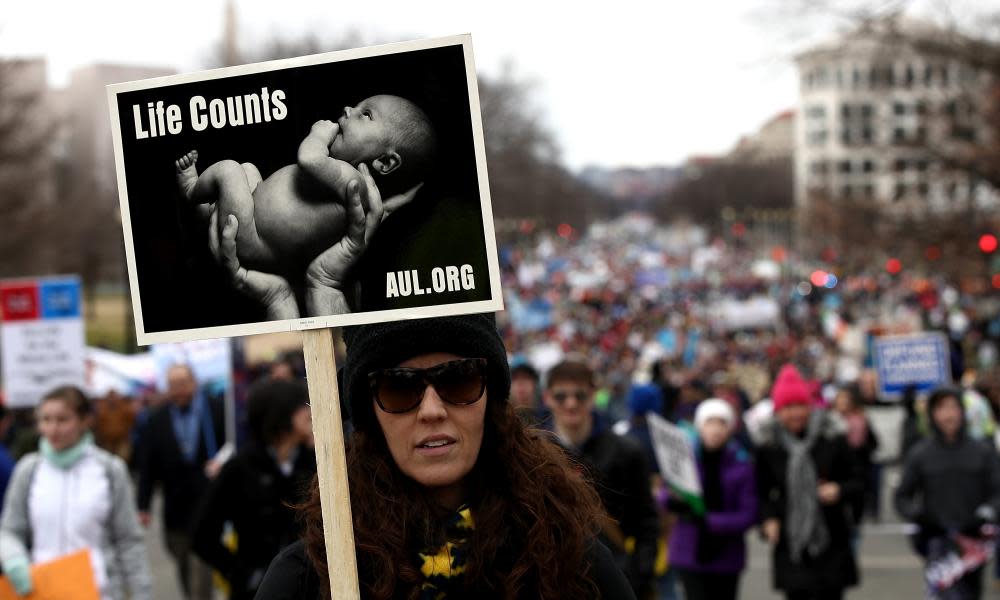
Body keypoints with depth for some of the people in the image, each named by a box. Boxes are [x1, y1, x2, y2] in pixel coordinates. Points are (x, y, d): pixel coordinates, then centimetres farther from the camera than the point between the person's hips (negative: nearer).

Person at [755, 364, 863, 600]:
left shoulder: (832, 438, -3)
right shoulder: (768, 444, 0)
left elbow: (858, 480, 3)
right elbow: (762, 491, 9)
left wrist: (839, 491, -17)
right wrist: (768, 518, -8)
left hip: (831, 542, 0)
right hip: (790, 544, 1)